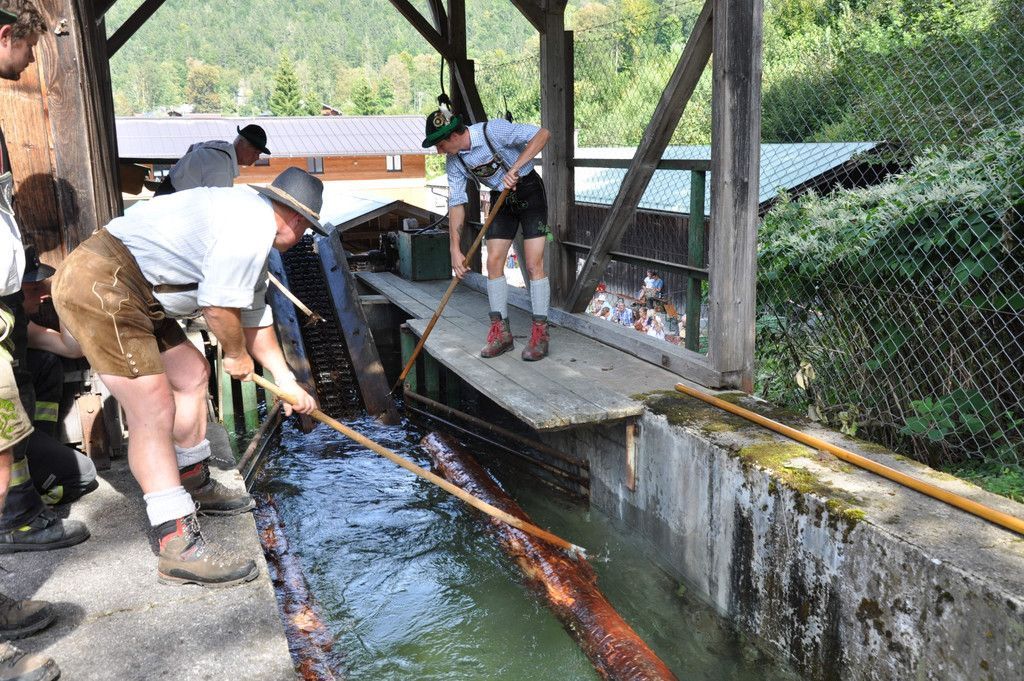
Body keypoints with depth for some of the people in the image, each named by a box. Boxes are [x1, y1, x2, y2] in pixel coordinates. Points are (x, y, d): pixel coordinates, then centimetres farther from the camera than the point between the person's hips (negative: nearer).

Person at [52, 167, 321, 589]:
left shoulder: (252, 230, 19)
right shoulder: (253, 224, -15)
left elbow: (254, 316, 26)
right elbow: (219, 307, -17)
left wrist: (285, 380, 28)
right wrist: (237, 355, 3)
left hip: (132, 293, 11)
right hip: (98, 287, -11)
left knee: (193, 374, 18)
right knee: (154, 412, -13)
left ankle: (195, 485, 34)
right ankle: (178, 547, -9)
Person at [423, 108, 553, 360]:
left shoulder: (494, 130, -24)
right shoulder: (453, 161, -6)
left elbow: (542, 134, -26)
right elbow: (456, 204, -3)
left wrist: (515, 169, -34)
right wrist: (455, 249, -10)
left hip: (530, 192, -6)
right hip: (501, 200, 6)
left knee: (534, 264, -11)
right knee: (493, 262, -2)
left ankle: (540, 336, -6)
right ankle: (501, 333, 7)